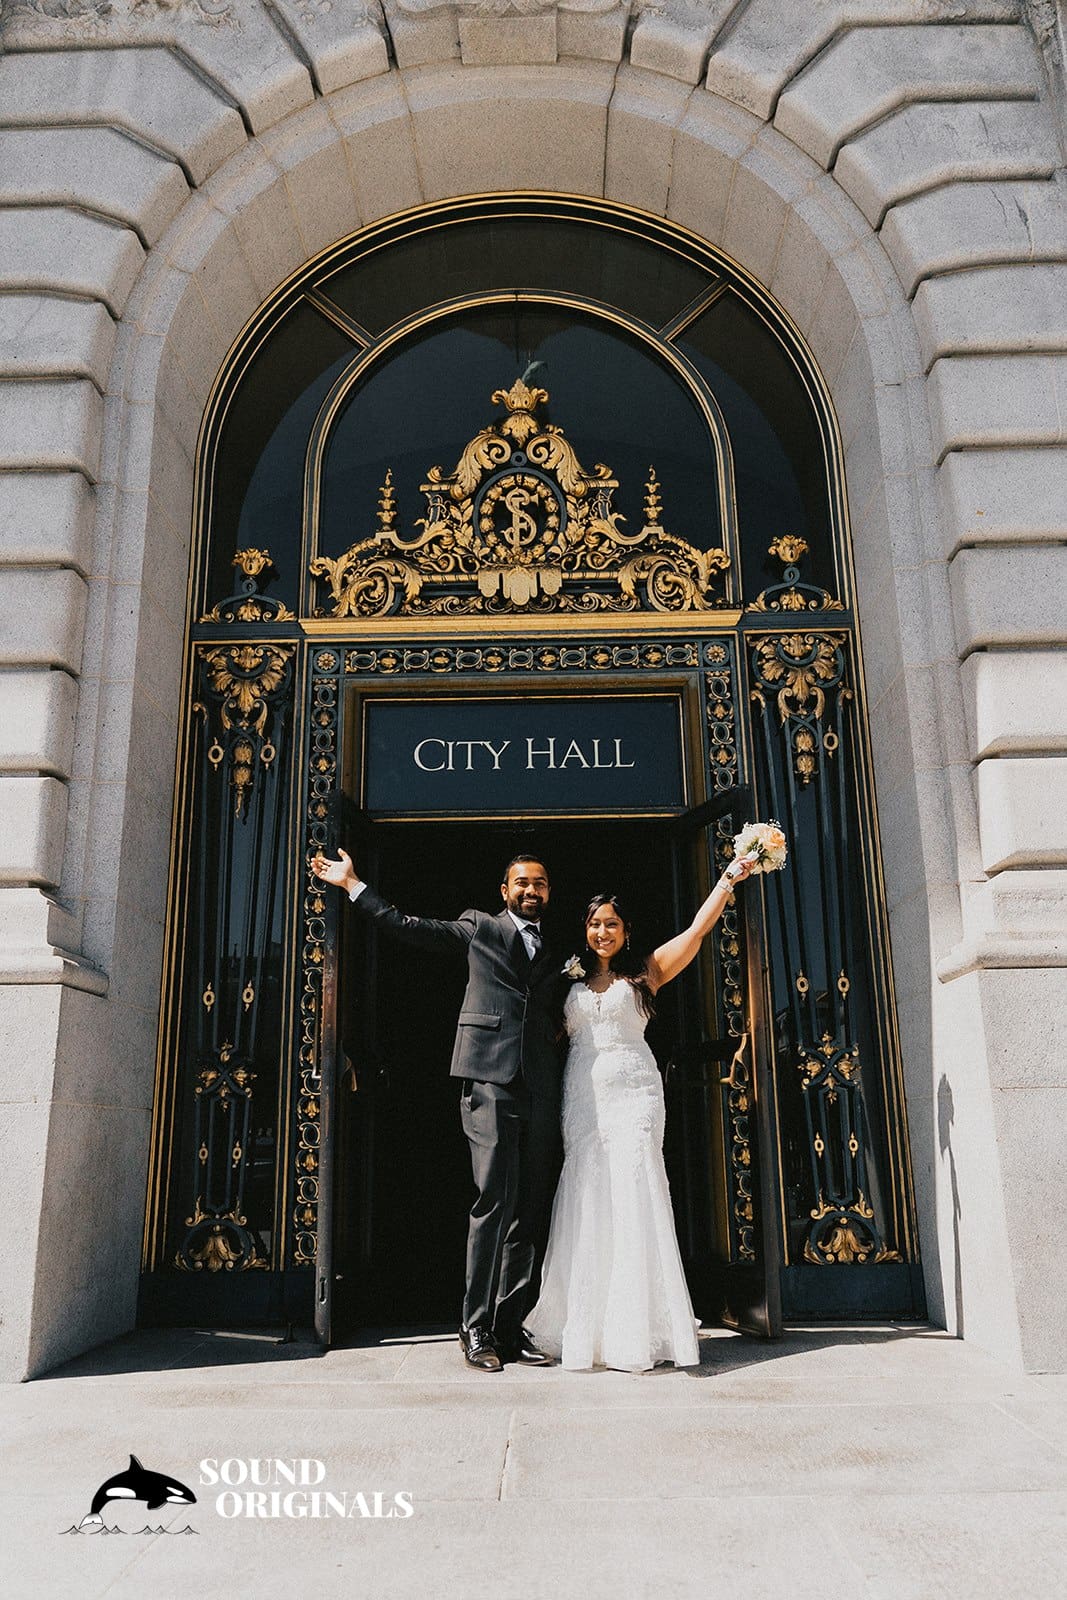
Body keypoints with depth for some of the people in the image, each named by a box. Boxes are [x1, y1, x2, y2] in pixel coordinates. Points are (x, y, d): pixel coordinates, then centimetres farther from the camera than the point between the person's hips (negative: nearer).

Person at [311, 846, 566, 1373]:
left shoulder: (556, 954, 24)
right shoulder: (479, 928, 12)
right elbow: (405, 925, 12)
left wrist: (559, 1031, 10)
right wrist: (351, 883, 11)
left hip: (541, 1091, 5)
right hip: (490, 1080, -4)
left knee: (530, 1211, 3)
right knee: (495, 1200, -11)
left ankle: (511, 1327, 10)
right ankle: (478, 1329, -2)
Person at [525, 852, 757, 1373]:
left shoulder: (643, 973, 9)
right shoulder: (571, 979, 16)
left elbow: (696, 930, 1)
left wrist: (728, 881, -4)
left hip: (631, 1093, -2)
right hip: (582, 1096, 3)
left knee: (633, 1200, -8)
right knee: (586, 1205, 0)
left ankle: (638, 1331, -2)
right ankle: (591, 1330, 7)